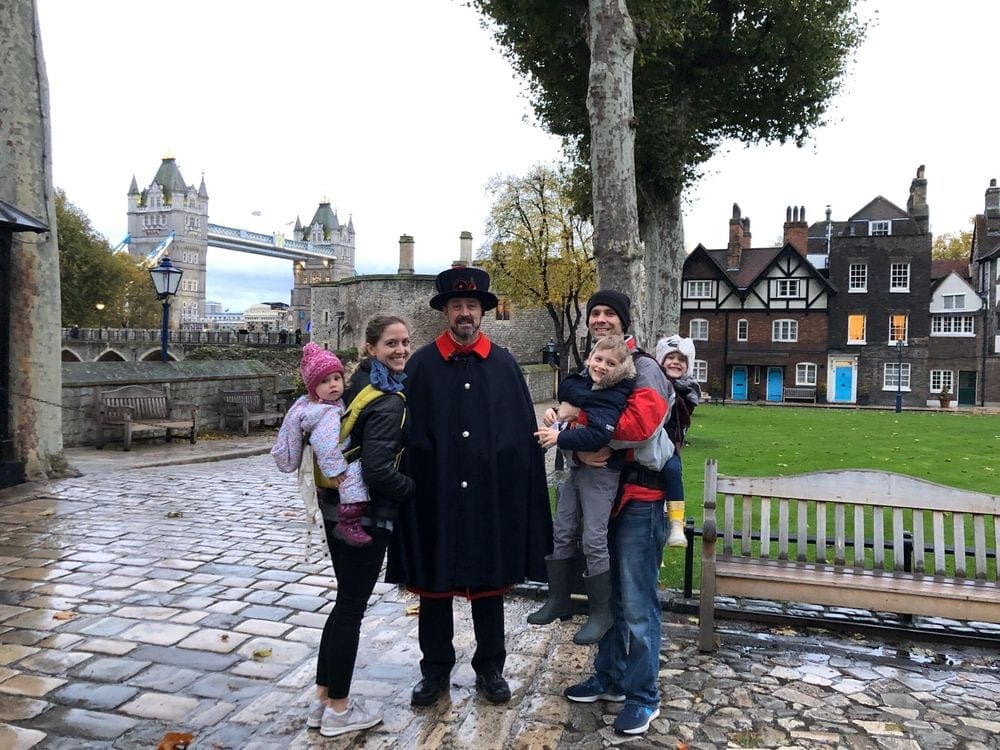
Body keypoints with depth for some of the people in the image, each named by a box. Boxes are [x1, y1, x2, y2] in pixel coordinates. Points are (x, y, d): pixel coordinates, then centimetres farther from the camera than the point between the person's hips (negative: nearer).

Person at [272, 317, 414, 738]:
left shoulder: (360, 385, 8)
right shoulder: (389, 402, -19)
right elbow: (378, 470, -24)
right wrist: (417, 491, -10)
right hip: (366, 514, -9)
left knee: (345, 602, 18)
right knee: (352, 608, 4)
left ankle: (322, 699, 29)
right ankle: (338, 711, 20)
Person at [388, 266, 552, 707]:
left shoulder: (504, 365, 2)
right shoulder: (421, 365, 0)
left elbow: (524, 433, 1)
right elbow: (406, 434, -1)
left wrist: (523, 494, -2)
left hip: (491, 499, 1)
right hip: (435, 498, 0)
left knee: (489, 585, 13)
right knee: (434, 586, 11)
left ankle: (489, 669, 31)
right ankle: (435, 670, 29)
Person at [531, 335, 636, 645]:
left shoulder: (615, 395, -14)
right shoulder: (579, 383, 5)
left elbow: (598, 436, -25)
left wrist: (560, 438, -24)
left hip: (600, 473, -7)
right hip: (575, 468, 7)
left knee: (593, 540, -5)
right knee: (561, 533, 12)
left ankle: (602, 612, 10)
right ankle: (558, 599, 27)